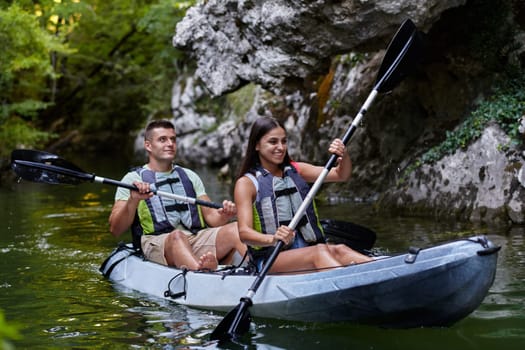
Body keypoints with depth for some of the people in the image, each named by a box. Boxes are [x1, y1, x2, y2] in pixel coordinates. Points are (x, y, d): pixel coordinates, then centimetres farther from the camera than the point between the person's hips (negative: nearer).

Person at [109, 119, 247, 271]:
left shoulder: (189, 176, 25)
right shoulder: (133, 179, 11)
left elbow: (210, 216, 17)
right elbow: (115, 230, 2)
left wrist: (224, 216, -7)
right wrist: (133, 200, -15)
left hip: (198, 240, 4)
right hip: (157, 244, -4)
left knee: (235, 228, -22)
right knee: (177, 236, -38)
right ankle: (204, 274, -67)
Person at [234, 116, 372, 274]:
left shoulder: (296, 171, 19)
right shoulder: (246, 183, 1)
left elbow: (342, 175, 11)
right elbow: (244, 232, -12)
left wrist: (344, 156, -12)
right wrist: (273, 239, -32)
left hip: (307, 250, 5)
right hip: (270, 261, -5)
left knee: (339, 250, -27)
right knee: (319, 251, -33)